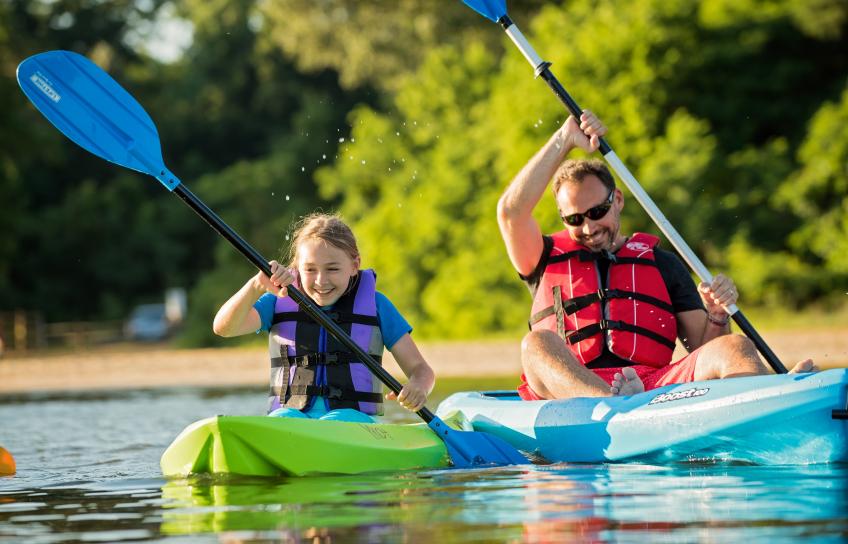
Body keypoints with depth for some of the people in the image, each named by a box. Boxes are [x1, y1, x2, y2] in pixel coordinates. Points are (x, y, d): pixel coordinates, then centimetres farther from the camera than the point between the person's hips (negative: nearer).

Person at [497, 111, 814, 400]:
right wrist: (564, 140, 2)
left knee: (735, 349, -23)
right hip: (570, 398, -2)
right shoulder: (547, 260, 22)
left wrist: (717, 317, -3)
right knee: (537, 345, -34)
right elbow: (511, 211, 2)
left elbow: (704, 351, 20)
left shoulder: (663, 265, 25)